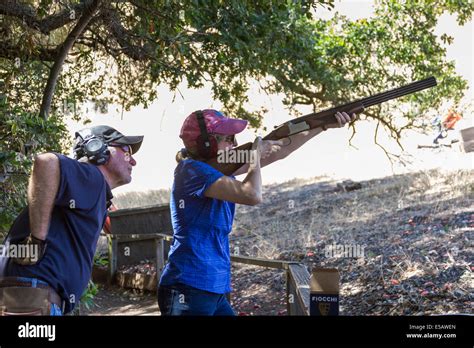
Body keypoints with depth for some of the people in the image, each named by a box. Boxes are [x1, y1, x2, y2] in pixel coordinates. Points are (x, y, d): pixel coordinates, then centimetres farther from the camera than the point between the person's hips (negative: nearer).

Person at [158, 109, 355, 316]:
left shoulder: (214, 166, 10)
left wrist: (325, 125, 14)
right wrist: (256, 153, -7)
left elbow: (276, 151, 15)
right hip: (189, 291, -9)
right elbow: (252, 196, -25)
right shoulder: (192, 170, -16)